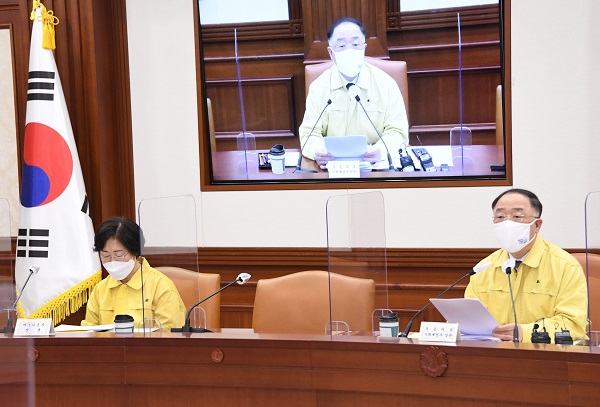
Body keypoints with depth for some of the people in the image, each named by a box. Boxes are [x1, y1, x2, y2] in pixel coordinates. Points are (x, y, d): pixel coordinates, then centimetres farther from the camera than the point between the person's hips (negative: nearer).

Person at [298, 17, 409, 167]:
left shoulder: (386, 84, 3)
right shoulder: (318, 87, 5)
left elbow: (397, 131, 3)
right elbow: (310, 132, 3)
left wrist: (382, 150, -20)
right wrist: (316, 151, -22)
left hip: (376, 165, 0)